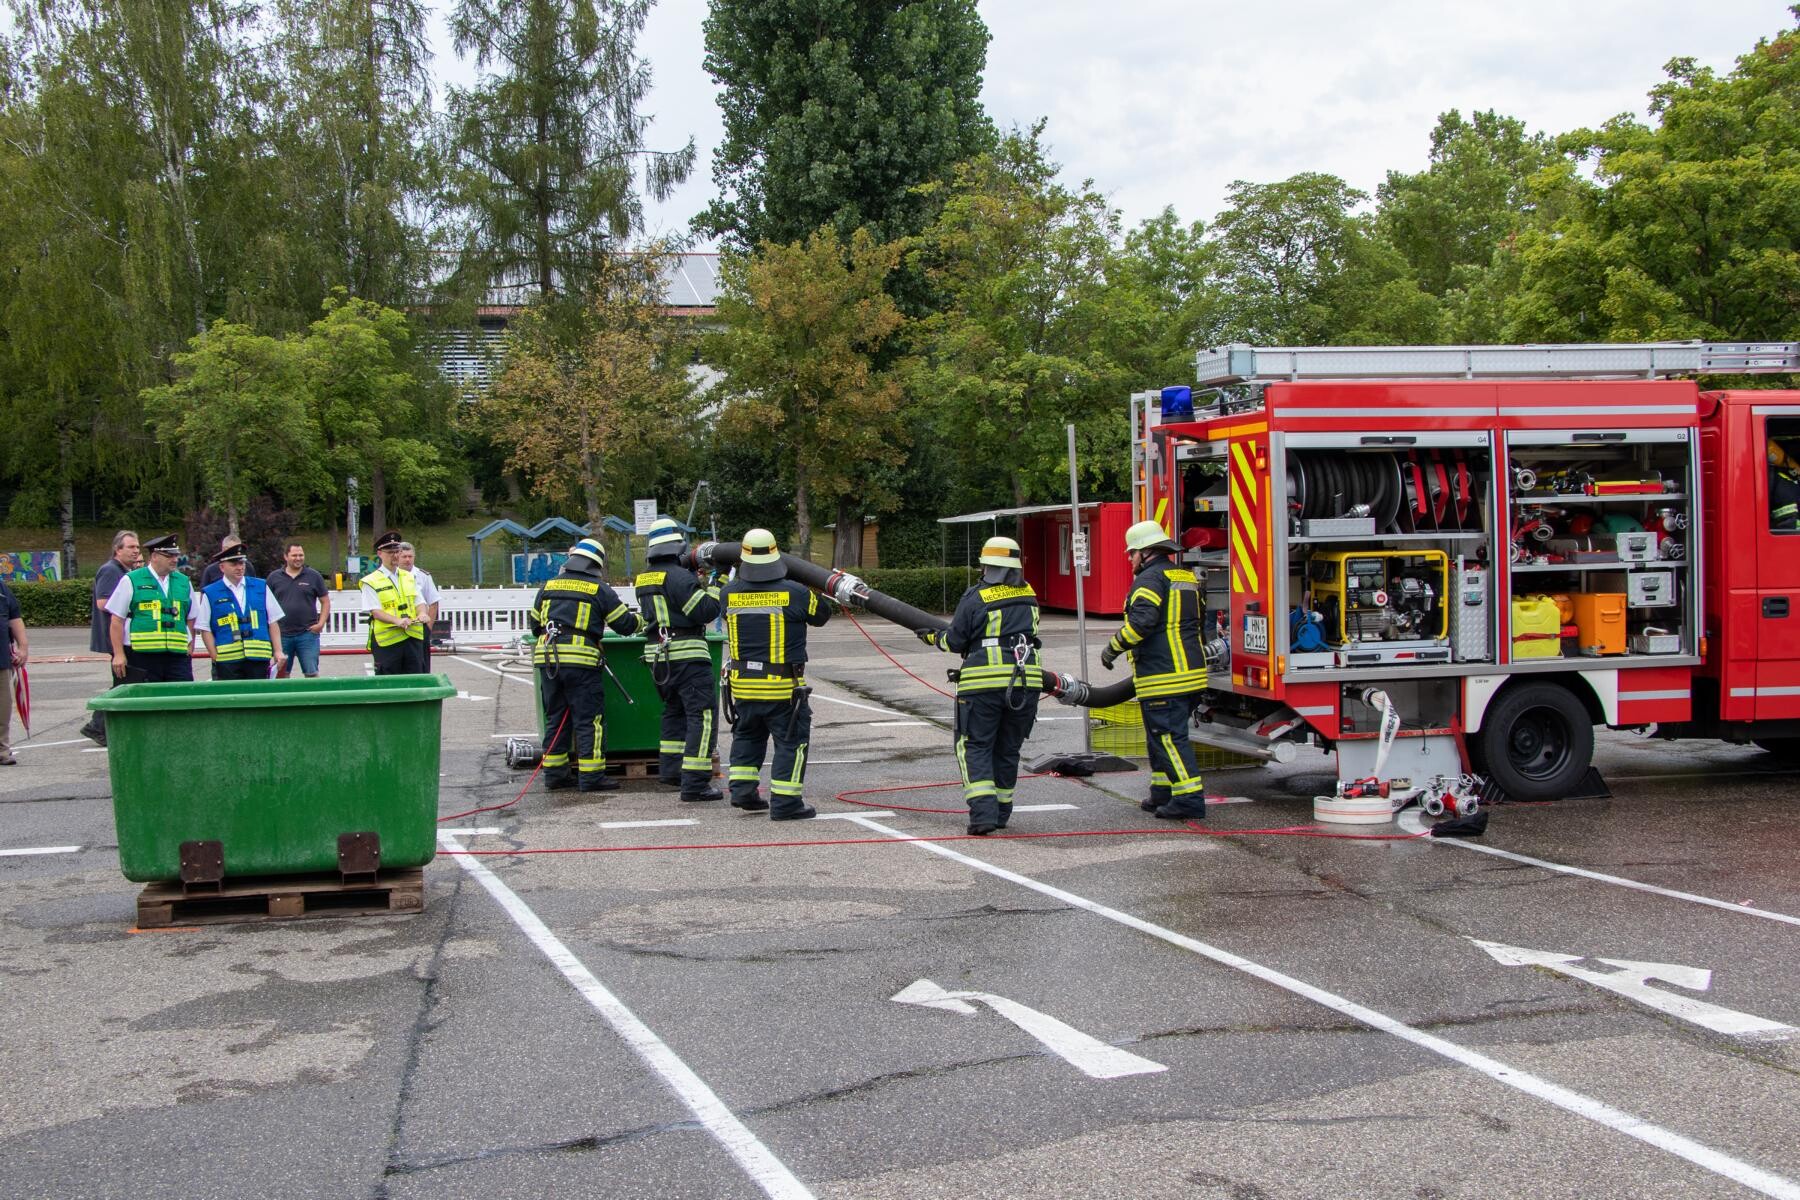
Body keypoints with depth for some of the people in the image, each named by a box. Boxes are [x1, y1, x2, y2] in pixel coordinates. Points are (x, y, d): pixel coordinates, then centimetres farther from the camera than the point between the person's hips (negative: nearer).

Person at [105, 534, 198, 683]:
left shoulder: (184, 582, 14)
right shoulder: (131, 581, 3)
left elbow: (190, 619, 20)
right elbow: (117, 620, 2)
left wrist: (190, 648, 10)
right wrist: (119, 654, -3)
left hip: (177, 656, 3)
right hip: (141, 658, -3)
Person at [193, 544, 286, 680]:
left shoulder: (261, 587, 11)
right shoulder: (209, 594, 4)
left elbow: (273, 622, 12)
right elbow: (205, 630, 3)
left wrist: (278, 651, 5)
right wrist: (216, 658, -6)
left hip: (259, 659, 2)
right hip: (227, 662, -2)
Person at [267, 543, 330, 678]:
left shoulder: (314, 576, 5)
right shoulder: (274, 577, 7)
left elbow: (325, 602, 7)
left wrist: (321, 623, -5)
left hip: (307, 633, -2)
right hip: (282, 635, 2)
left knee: (312, 673, -4)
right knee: (281, 674, 8)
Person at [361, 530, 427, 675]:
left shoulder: (409, 577, 16)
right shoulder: (371, 582, -2)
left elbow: (419, 602, 16)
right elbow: (376, 612, -9)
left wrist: (421, 615, -7)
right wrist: (397, 621, -25)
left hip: (413, 636, 5)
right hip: (387, 640, -5)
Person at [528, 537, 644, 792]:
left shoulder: (548, 586, 14)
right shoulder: (600, 590, 1)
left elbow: (534, 624, 21)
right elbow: (625, 623, 3)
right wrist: (641, 622, 24)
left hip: (547, 658, 5)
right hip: (581, 661, -5)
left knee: (555, 718, 14)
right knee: (589, 719, 0)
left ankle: (554, 773, 17)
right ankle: (591, 776, -2)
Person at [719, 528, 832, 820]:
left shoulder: (729, 593, -4)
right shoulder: (794, 594, -14)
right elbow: (822, 615, 3)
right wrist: (814, 594, 20)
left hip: (742, 684, 5)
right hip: (783, 686, -5)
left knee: (746, 736, 24)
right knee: (792, 740, 4)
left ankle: (742, 790, 20)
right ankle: (784, 803, 0)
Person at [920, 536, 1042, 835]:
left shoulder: (976, 599, -7)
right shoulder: (1028, 596, 8)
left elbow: (955, 641, -2)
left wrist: (934, 638, 17)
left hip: (984, 683, -4)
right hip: (1025, 682, 5)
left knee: (975, 747, 3)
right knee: (1008, 749, 16)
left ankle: (983, 813, -10)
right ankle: (1001, 813, 23)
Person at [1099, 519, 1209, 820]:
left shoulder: (1151, 578, -11)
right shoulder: (1186, 577, 18)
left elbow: (1142, 621, -24)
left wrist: (1113, 648, -13)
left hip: (1163, 677, -10)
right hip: (1190, 671, 10)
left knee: (1169, 737, -7)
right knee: (1162, 735, 19)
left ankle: (1189, 799, -11)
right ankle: (1163, 793, 25)